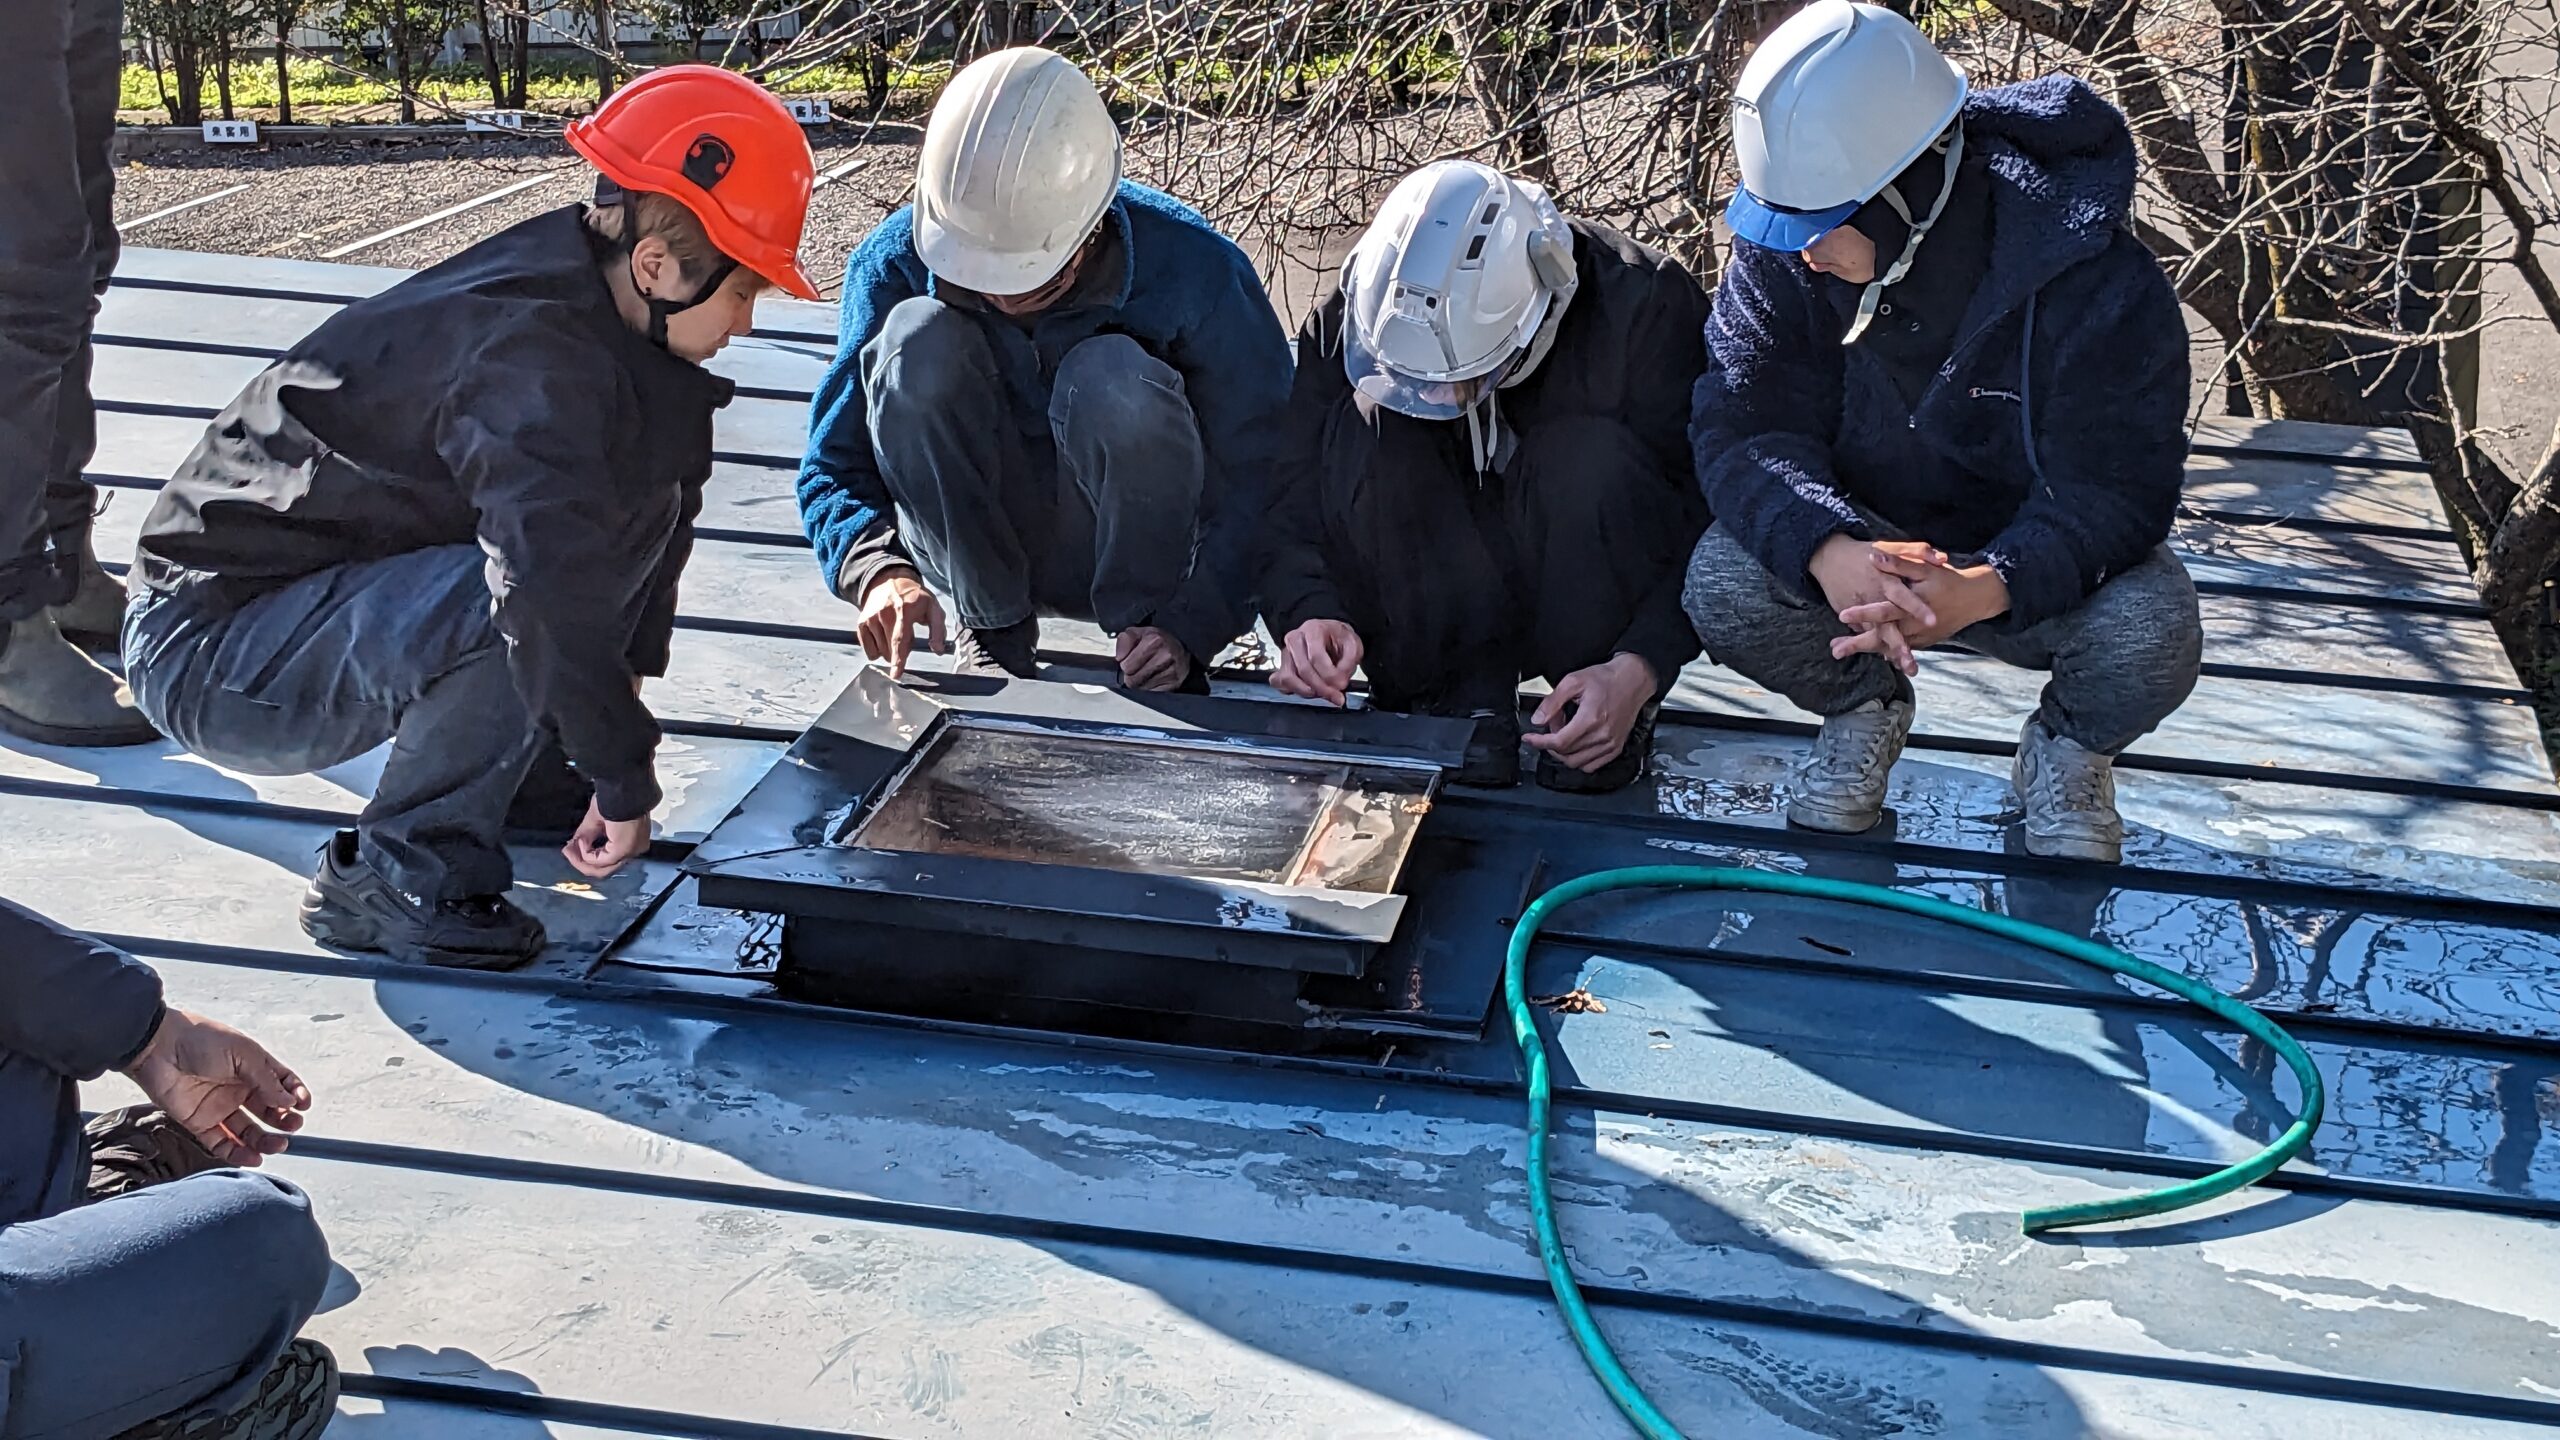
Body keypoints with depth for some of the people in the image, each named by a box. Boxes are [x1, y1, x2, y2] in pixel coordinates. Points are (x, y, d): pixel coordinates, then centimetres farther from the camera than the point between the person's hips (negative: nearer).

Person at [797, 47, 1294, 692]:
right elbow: (835, 465, -11)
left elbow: (1259, 472, -17)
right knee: (917, 337, -25)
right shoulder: (897, 264, -17)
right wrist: (880, 569, -33)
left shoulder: (1196, 270, -22)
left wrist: (1189, 628, -29)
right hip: (976, 551, 2)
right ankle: (993, 630, -11)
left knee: (1115, 377, -32)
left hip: (1126, 557, -1)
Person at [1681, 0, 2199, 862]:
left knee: (2151, 631, -34)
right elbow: (1744, 428, -22)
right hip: (1858, 543, 2)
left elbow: (2116, 490, -27)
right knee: (1722, 586, -28)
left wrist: (1978, 591, -48)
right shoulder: (1783, 250, -18)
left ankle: (2068, 748, 5)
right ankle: (1862, 706, 7)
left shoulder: (2093, 283, -27)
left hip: (2032, 565, -2)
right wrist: (1832, 554, -44)